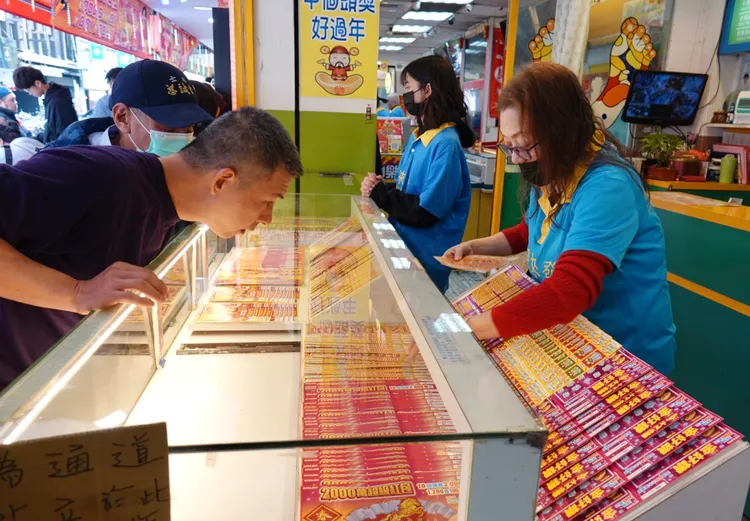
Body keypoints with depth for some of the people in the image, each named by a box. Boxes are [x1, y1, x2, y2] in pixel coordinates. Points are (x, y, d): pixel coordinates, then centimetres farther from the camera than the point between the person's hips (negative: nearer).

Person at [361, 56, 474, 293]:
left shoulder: (446, 145, -21)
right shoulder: (418, 136, 7)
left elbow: (425, 212, -25)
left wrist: (380, 193, -16)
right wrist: (379, 189, -7)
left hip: (425, 260, -8)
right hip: (402, 247, 8)